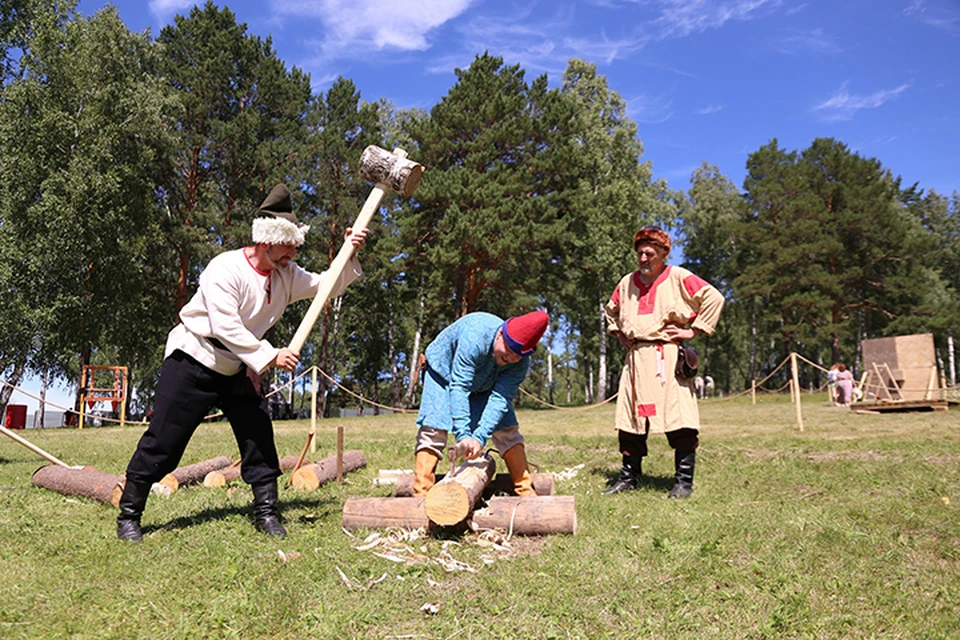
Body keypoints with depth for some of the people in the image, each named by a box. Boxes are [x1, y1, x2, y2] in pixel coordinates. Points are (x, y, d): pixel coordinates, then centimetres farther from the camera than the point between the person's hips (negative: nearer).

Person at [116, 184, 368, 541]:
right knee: (163, 441, -2)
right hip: (192, 363, -6)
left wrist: (350, 255, -11)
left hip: (236, 370, 6)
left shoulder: (286, 275, 1)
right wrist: (270, 357, -29)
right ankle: (128, 516, 13)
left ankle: (266, 512, 9)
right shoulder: (225, 269, -21)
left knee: (258, 435, -1)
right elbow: (226, 328, -27)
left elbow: (326, 286, 4)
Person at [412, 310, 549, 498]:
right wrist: (463, 435, -50)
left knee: (508, 431, -6)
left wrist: (480, 438, -45)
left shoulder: (521, 363, -27)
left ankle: (526, 492, 1)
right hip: (443, 373, -4)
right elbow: (458, 387, -44)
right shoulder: (475, 338, -43)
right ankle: (421, 495, -16)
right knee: (433, 430, -19)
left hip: (484, 387, 4)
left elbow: (500, 399, -33)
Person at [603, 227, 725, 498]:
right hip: (635, 357, 5)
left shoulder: (678, 277, -1)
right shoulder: (627, 282, 14)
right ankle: (629, 477, 17)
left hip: (667, 356, -5)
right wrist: (618, 332, 17)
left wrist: (694, 329, -7)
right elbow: (611, 309, 32)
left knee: (678, 416, -9)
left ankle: (684, 481, 2)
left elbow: (713, 298, -4)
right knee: (630, 417, 6)